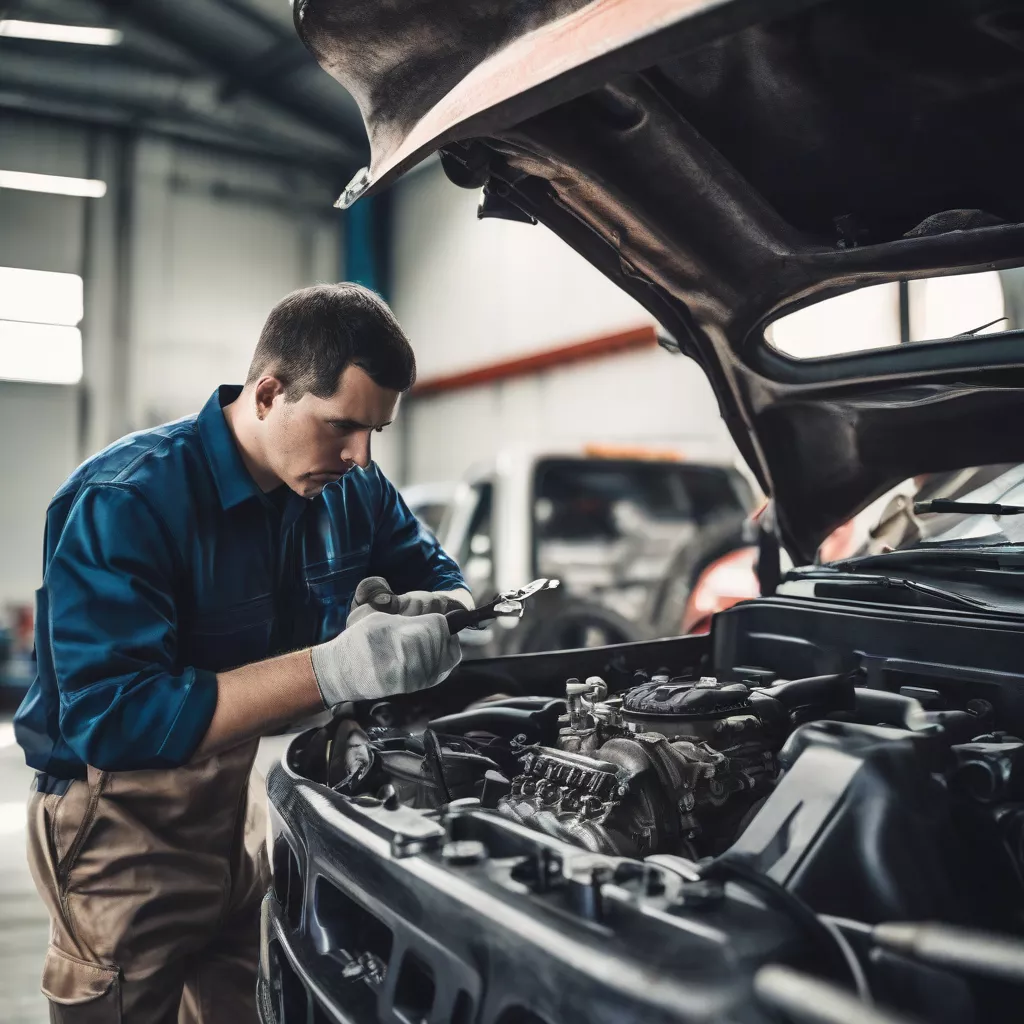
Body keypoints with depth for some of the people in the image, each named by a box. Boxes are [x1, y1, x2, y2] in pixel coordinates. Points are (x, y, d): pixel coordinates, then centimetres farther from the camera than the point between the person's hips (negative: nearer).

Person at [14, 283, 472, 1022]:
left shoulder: (351, 488, -3)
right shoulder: (126, 502, -23)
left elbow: (439, 577, 11)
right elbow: (110, 719, -32)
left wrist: (433, 614, -17)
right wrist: (336, 669, -39)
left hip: (251, 806, 6)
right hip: (128, 827, -6)